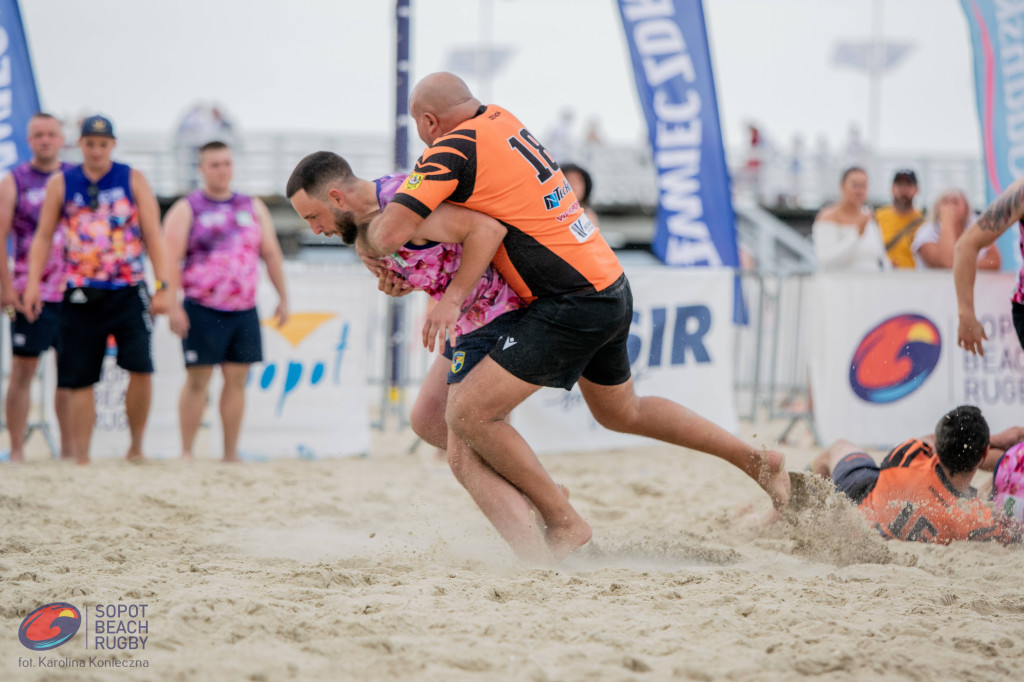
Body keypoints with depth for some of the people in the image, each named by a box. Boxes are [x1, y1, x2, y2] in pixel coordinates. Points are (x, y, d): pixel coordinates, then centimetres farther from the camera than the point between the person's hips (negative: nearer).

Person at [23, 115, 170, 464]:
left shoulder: (134, 180, 5)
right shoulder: (60, 184, 7)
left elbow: (153, 236, 4)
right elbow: (43, 236, 10)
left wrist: (162, 287, -2)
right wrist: (33, 283, -1)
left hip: (128, 292, -1)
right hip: (81, 295, 1)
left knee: (141, 369, -15)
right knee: (80, 380, 1)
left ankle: (136, 446, 4)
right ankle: (81, 459, 9)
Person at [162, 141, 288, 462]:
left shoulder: (253, 207, 14)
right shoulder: (186, 209, 1)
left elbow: (271, 254, 16)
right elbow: (171, 260, -7)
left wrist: (283, 297, 10)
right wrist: (172, 305, -16)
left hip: (244, 310, 4)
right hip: (202, 311, -4)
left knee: (236, 380, 4)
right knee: (197, 381, -4)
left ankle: (231, 454, 9)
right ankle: (186, 453, 1)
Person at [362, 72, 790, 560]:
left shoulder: (452, 149, -15)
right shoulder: (500, 119, 11)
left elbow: (387, 235, -22)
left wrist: (366, 245, 2)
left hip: (572, 307, -9)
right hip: (611, 288, 9)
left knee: (468, 414, -10)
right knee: (622, 412, 30)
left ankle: (564, 522, -2)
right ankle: (758, 461, 38)